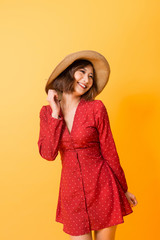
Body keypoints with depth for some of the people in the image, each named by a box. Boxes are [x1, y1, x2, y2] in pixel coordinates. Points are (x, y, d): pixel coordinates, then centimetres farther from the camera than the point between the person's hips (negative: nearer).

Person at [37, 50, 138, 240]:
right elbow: (48, 154, -12)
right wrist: (55, 114, -14)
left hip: (102, 189, -1)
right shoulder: (47, 112, 0)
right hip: (72, 192, 2)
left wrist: (123, 189, 5)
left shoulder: (96, 108, -7)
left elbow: (109, 151, -1)